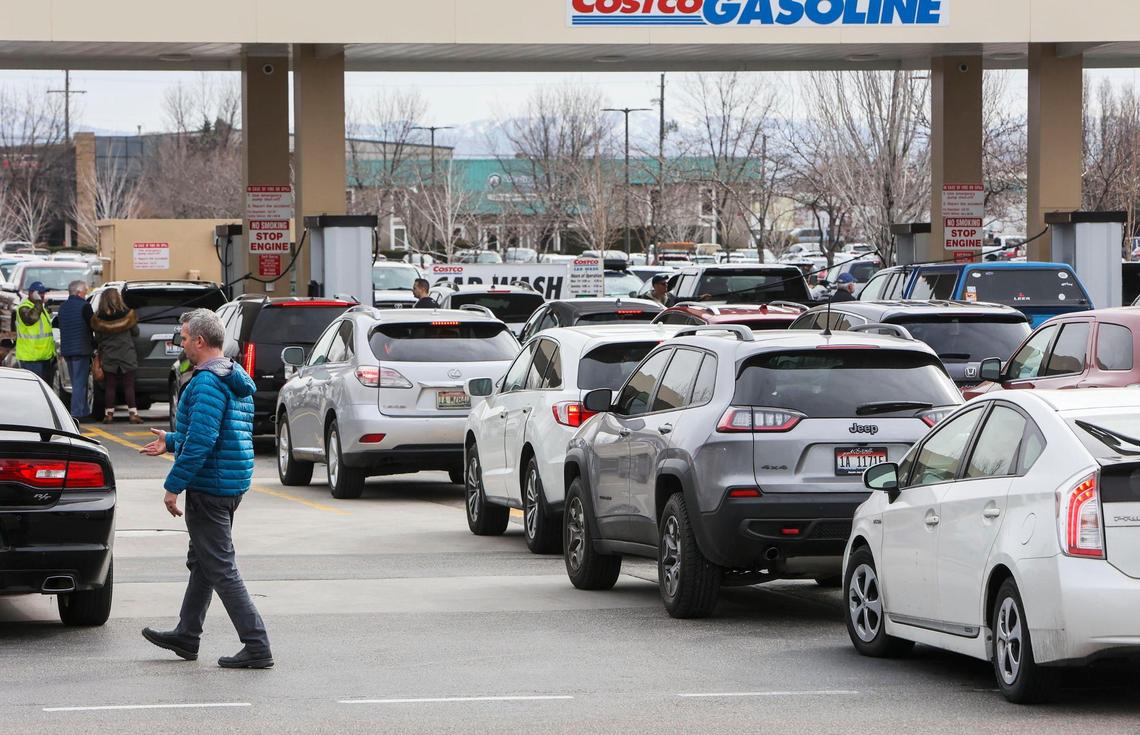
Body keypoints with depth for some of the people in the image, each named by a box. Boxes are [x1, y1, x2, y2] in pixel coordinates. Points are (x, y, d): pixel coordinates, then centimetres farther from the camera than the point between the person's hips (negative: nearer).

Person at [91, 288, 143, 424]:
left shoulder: (99, 319, -7)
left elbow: (97, 339, 0)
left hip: (108, 357, 1)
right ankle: (133, 413, 2)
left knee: (110, 386, 7)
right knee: (129, 386, 4)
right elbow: (135, 332, 2)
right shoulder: (127, 315, -10)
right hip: (127, 356, -1)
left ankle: (109, 414, 7)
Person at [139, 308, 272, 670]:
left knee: (220, 568, -7)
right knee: (202, 562, 21)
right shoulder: (236, 380, 14)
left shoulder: (208, 382, -18)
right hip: (231, 486, 10)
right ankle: (186, 635, 33)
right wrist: (171, 442, 30)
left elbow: (202, 440, -26)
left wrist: (174, 485, -21)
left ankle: (257, 647, -10)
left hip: (209, 487, -10)